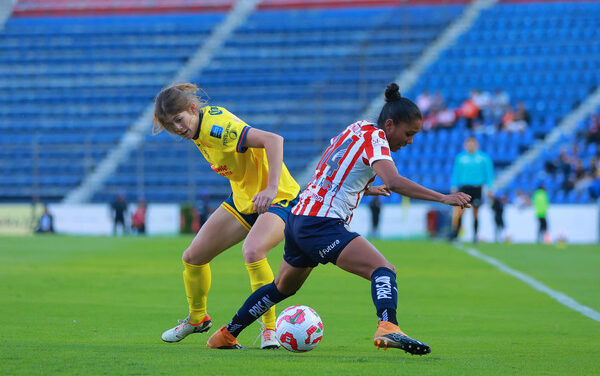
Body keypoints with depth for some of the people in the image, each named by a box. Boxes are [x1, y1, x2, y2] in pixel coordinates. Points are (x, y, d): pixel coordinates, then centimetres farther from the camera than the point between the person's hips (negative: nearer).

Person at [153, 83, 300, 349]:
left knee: (252, 251, -36)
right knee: (193, 257, 8)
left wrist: (271, 189, -47)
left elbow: (273, 140, -39)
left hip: (278, 199, -9)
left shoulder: (218, 128, -30)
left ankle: (270, 328, -21)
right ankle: (197, 318, 34)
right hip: (242, 199, 9)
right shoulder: (198, 128, -2)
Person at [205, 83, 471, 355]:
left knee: (283, 287, 29)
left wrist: (366, 188, 30)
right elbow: (393, 182, -26)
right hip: (322, 224, -10)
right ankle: (387, 327, -46)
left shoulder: (356, 130, 17)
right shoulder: (374, 138, -9)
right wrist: (443, 198, -27)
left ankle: (225, 335, 39)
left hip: (298, 219, 10)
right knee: (383, 270, -21)